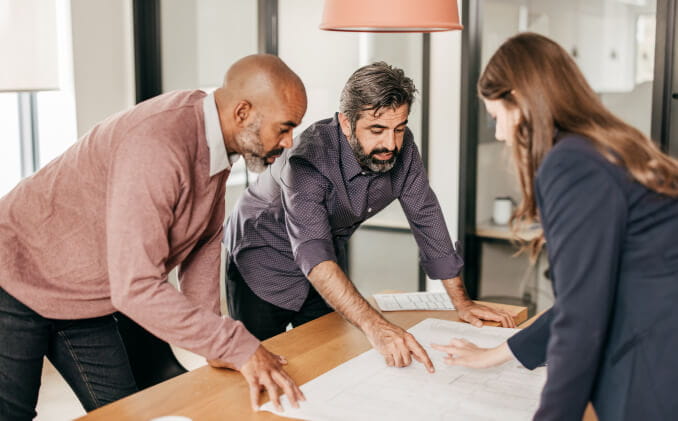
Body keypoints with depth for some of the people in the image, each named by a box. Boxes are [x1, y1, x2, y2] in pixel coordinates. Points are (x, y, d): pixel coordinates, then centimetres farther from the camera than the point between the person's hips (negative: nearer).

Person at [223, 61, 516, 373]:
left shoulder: (402, 149, -17)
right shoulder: (309, 158, -36)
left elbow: (426, 217, -7)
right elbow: (313, 255, -46)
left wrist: (461, 302, -9)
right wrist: (375, 327, -58)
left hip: (330, 262, 5)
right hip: (263, 262, -5)